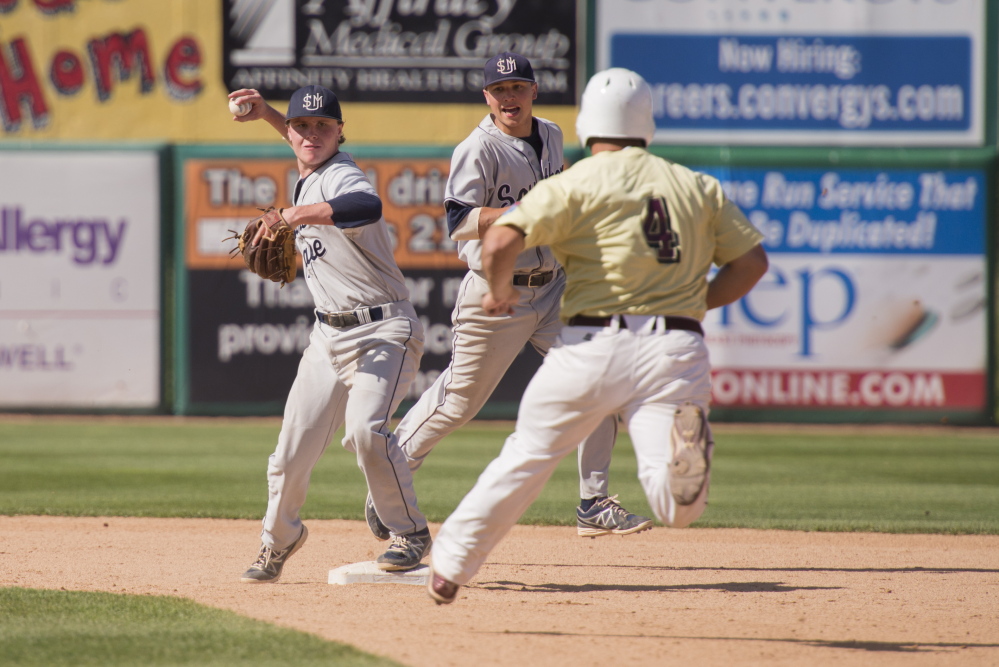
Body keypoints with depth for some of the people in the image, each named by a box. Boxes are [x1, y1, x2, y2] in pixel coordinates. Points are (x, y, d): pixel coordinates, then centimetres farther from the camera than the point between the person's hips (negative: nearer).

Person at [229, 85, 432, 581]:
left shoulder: (342, 177, -17)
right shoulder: (306, 179, 10)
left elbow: (368, 207, -43)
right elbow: (309, 147, 37)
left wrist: (297, 216, -42)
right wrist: (266, 113, 29)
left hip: (383, 331, -8)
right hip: (329, 335, 8)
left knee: (364, 426, -28)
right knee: (294, 444, 5)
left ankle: (410, 534, -12)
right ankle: (278, 538, 28)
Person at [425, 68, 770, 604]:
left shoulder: (575, 184, 2)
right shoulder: (697, 187, 15)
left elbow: (500, 242, -10)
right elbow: (752, 260, 13)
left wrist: (499, 292, 9)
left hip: (593, 345, -1)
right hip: (676, 349, 1)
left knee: (526, 458, 17)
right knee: (678, 510, -10)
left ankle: (450, 562, 25)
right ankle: (685, 446, -41)